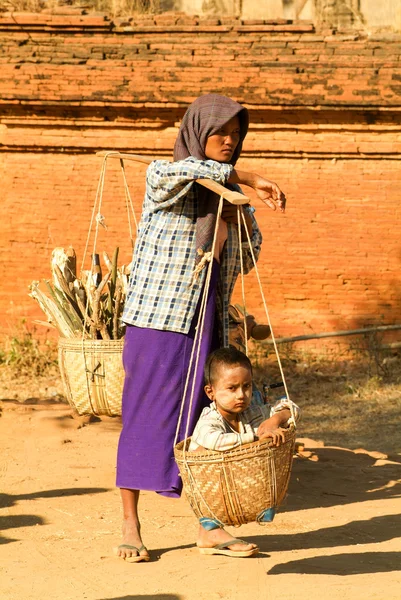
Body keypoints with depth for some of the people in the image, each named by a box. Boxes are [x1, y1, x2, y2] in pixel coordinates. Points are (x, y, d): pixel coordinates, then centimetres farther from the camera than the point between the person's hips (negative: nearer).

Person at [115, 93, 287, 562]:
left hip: (208, 321, 5)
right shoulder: (163, 177, -6)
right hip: (159, 316, -5)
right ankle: (130, 527, 6)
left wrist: (239, 218, -4)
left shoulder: (230, 194, 12)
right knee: (145, 416, -2)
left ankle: (209, 524, 11)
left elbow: (246, 260, 15)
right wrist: (248, 179, -33)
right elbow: (181, 171, -32)